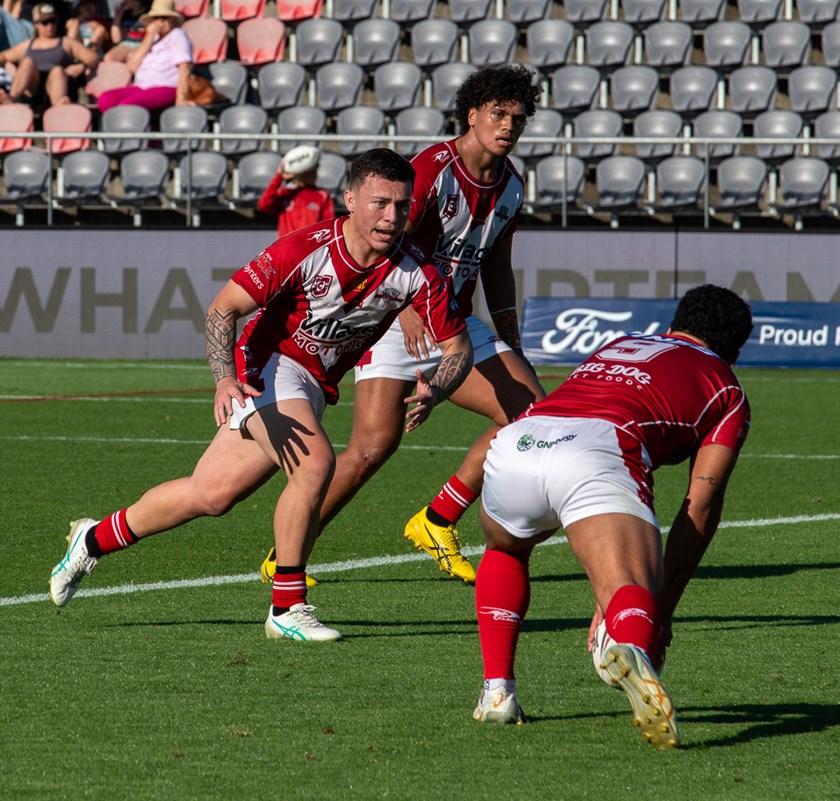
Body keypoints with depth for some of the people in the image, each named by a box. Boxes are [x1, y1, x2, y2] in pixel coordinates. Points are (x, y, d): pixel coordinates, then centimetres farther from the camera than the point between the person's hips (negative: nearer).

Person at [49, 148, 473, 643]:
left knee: (210, 495, 7)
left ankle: (95, 539, 28)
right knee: (315, 461, -29)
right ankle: (287, 608, -14)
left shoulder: (416, 271, -14)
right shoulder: (305, 249, -24)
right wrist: (226, 379, -34)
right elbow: (222, 309, -18)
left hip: (314, 387, 5)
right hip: (268, 364, -5)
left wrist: (433, 393, -28)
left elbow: (458, 345, -6)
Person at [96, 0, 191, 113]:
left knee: (126, 104, -34)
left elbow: (184, 69, -7)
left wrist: (181, 99, -20)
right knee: (105, 99, -21)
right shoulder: (152, 38, 24)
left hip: (166, 89, -7)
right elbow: (132, 67, 8)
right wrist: (149, 38, 4)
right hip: (141, 87, 7)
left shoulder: (178, 35, 7)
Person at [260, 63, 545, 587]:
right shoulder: (433, 168, -15)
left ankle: (438, 523, 2)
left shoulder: (511, 185, 8)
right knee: (376, 443, -21)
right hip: (399, 322, -7)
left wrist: (513, 344, 15)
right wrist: (406, 308, -38)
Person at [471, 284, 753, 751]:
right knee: (635, 596, -20)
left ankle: (497, 691, 23)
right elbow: (700, 507, 15)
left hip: (516, 442, 5)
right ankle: (631, 649, -56)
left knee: (505, 550, 36)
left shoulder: (617, 346, 41)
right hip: (596, 458, -5)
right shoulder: (727, 391, 26)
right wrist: (664, 611, 19)